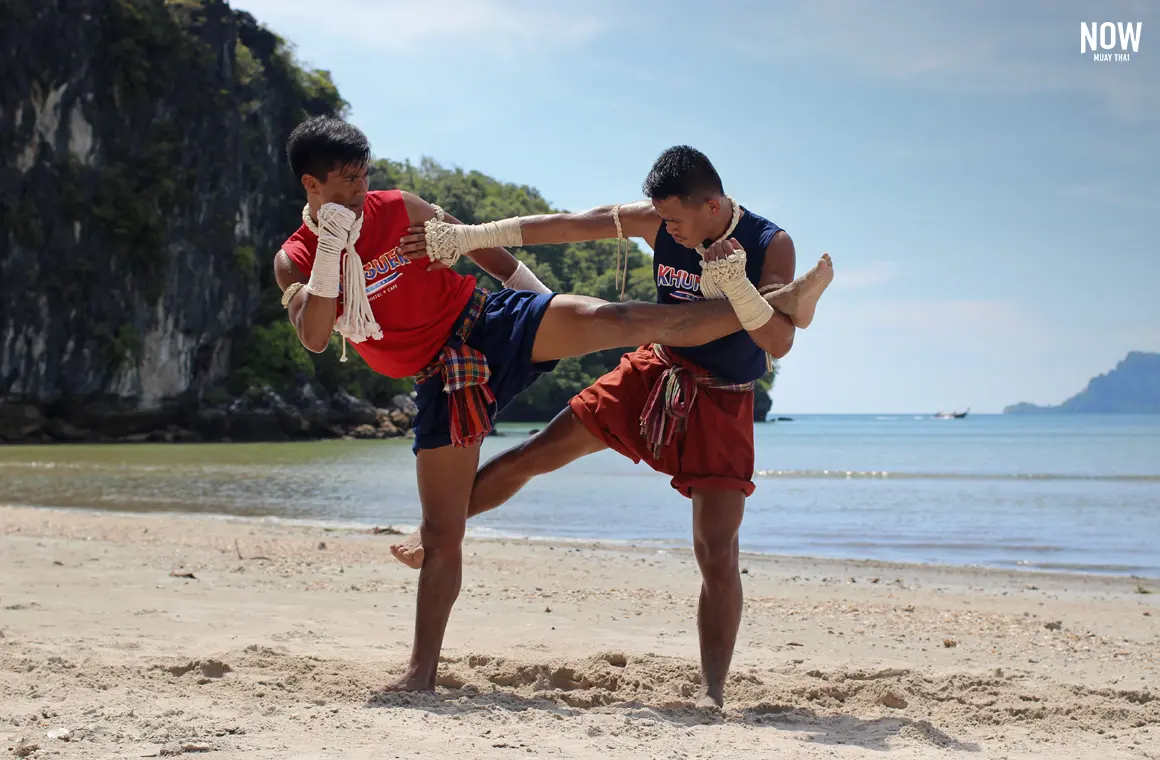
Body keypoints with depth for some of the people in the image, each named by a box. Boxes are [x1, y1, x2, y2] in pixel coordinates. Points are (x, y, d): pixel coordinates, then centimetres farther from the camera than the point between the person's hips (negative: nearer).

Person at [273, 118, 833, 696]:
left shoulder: (395, 208, 2)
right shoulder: (293, 262, -1)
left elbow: (472, 241, 15)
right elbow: (314, 338, -17)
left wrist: (532, 290, 18)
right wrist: (330, 250, -24)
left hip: (490, 321, 0)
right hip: (443, 381, 0)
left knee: (618, 320, -19)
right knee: (441, 533, -2)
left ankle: (778, 305, -21)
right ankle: (422, 671, 8)